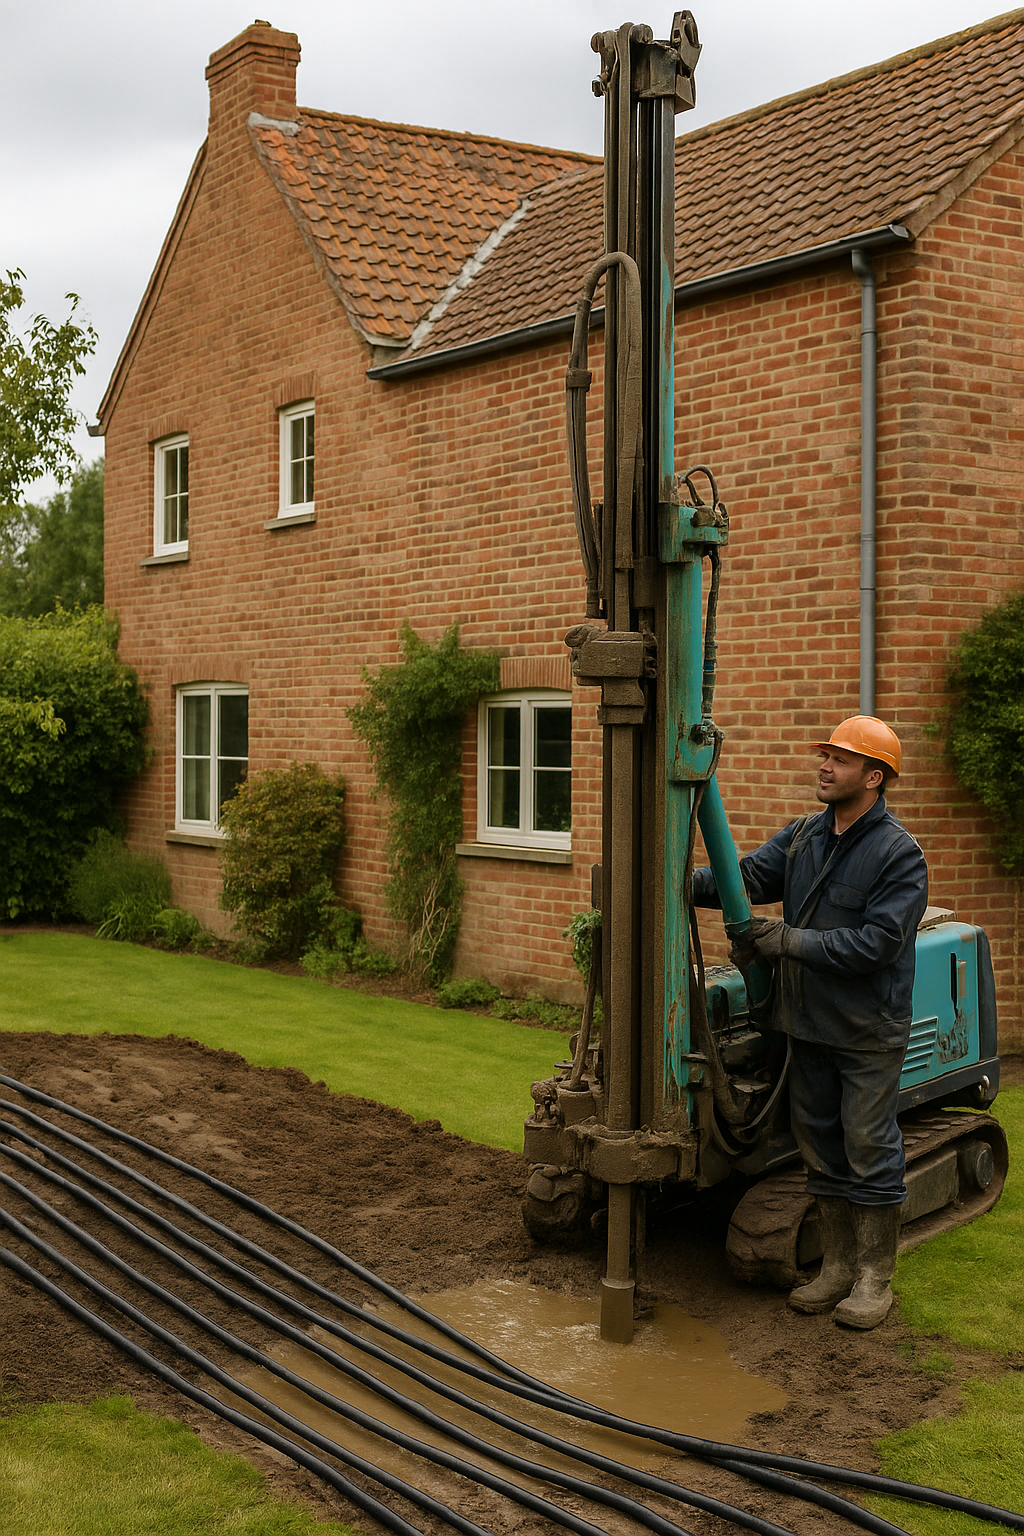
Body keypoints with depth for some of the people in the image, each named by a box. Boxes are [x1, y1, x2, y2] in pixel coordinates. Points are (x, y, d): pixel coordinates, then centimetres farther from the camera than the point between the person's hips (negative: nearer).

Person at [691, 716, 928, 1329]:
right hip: (809, 1024, 6)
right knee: (822, 1147, 13)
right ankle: (838, 1266, 26)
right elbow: (747, 877, -2)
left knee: (870, 1150, 1)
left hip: (869, 1031, -6)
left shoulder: (900, 854, -13)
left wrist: (793, 941, -22)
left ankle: (875, 1278, 15)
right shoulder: (802, 837, 7)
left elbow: (877, 941, -21)